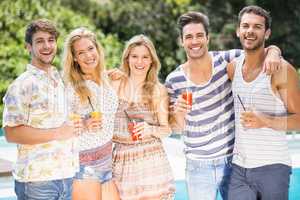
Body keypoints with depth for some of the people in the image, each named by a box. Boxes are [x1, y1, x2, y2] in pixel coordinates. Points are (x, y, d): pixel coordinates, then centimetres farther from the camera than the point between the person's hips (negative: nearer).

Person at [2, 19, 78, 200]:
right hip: (36, 180, -6)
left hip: (67, 176, 6)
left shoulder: (61, 81, 13)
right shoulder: (22, 85, -8)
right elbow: (12, 133, -16)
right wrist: (57, 133, -17)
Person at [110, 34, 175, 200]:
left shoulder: (159, 91, 2)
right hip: (122, 160, 1)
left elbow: (166, 129, 4)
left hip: (151, 160, 0)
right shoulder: (114, 84, 2)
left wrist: (150, 129, -12)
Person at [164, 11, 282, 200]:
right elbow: (177, 128, 3)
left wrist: (273, 54, -22)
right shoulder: (174, 80, -5)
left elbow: (269, 49, 2)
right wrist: (178, 112, -19)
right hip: (199, 166, 0)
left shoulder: (227, 61, -5)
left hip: (233, 160, 1)